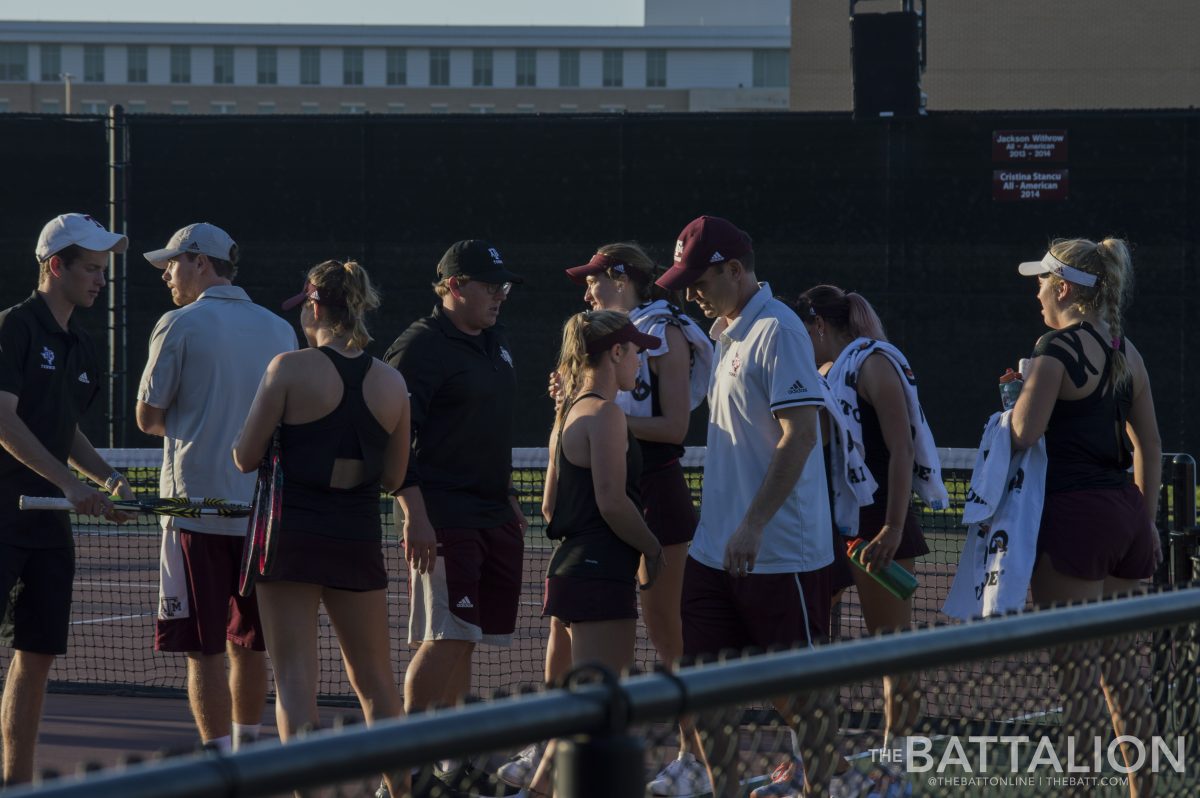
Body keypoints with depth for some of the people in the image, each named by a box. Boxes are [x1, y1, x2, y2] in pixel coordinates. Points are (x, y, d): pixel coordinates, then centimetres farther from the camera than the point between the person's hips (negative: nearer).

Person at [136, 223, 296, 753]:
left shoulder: (180, 326, -5)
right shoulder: (280, 330, 9)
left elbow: (149, 418, -1)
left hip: (198, 505, -5)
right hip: (264, 507, 5)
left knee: (205, 652, -4)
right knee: (248, 645, 15)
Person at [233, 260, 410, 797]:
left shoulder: (290, 369, -10)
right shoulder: (391, 383, 2)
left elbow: (245, 458, -6)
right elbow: (393, 476, 8)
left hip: (292, 536, -3)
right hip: (359, 541, 4)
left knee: (294, 676, -1)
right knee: (374, 679, 15)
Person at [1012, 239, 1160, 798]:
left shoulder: (1057, 349, -10)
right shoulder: (1126, 352, 13)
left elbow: (1023, 435, -19)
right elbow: (1149, 447, 17)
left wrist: (1019, 391, 1)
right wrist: (1145, 521, 23)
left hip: (1075, 514, -8)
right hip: (1126, 511, 8)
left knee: (1074, 677, -4)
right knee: (1119, 672, 14)